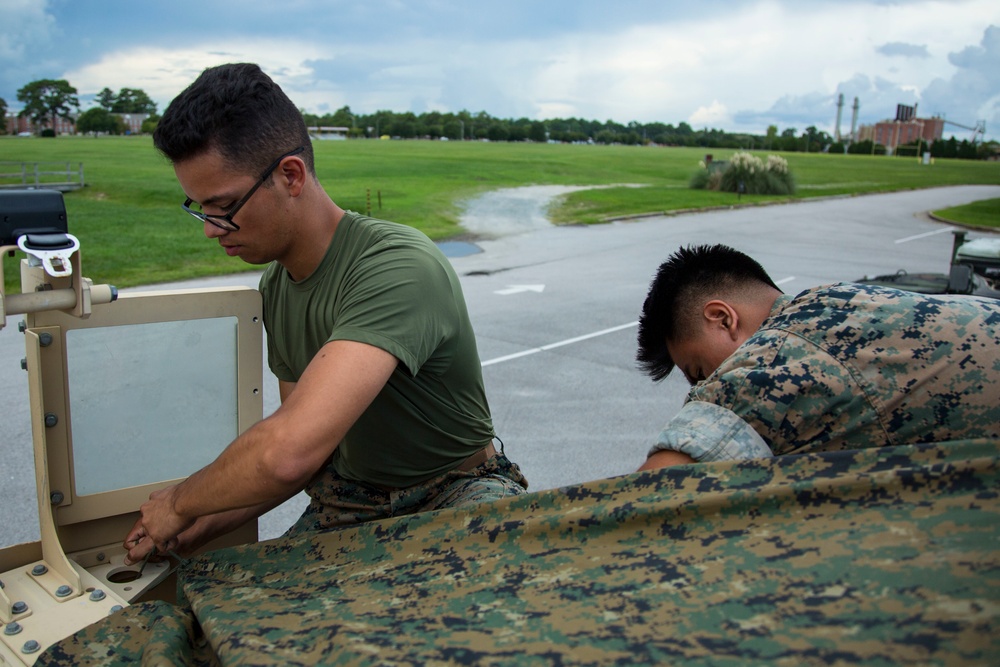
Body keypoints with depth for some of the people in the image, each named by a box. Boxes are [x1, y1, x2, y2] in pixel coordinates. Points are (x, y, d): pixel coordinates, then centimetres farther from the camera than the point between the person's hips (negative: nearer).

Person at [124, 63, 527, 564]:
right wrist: (207, 524, -2)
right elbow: (308, 446, 9)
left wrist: (181, 504, -19)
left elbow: (289, 452, -39)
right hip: (349, 499, 8)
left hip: (456, 493, -7)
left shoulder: (397, 268, -29)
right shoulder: (276, 284, 2)